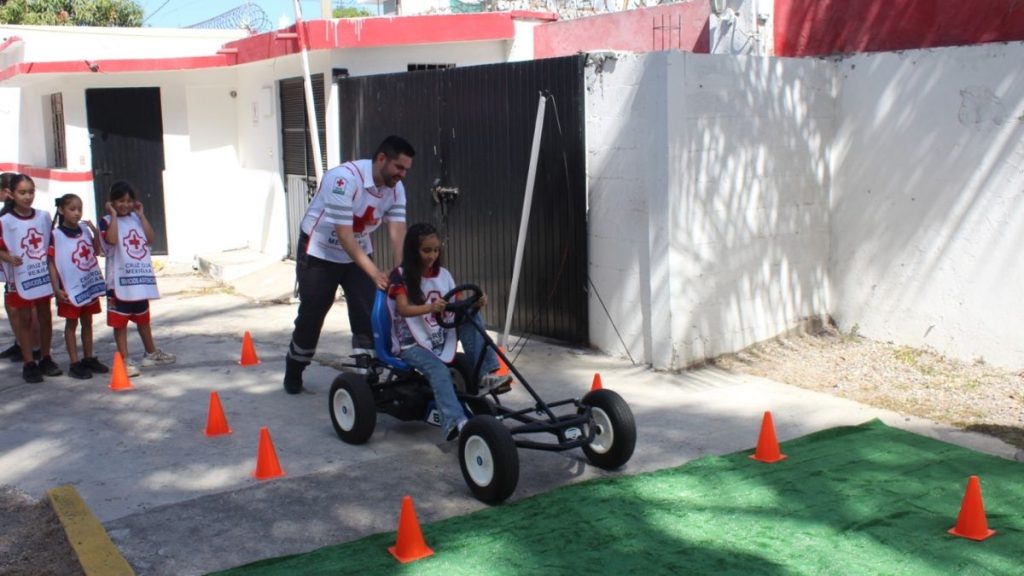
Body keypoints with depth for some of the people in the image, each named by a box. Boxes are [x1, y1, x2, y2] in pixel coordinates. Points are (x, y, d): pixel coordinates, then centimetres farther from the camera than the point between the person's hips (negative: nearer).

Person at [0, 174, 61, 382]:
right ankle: (29, 364, 10)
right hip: (20, 277, -4)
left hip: (43, 273, 4)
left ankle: (45, 359, 23)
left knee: (45, 316, 11)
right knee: (24, 319, 4)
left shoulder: (44, 216, 1)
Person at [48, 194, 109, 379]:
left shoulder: (85, 229, 5)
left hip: (90, 284, 5)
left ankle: (88, 358, 23)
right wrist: (57, 289, -16)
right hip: (70, 287, -5)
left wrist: (95, 232, -3)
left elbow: (97, 251, 13)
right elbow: (52, 263, -11)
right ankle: (75, 363, 7)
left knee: (87, 322, 13)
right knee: (71, 324, 4)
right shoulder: (56, 235, -10)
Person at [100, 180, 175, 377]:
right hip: (119, 280, -6)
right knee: (120, 322, 0)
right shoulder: (107, 221, -6)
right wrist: (114, 215, -19)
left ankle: (151, 353, 34)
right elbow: (112, 240, -26)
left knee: (143, 318, 21)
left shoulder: (136, 218, 9)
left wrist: (141, 215, -3)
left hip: (141, 277, 6)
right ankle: (125, 360, 5)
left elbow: (150, 238, -2)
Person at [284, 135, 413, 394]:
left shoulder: (395, 188, -11)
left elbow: (398, 232, -18)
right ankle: (293, 372, 27)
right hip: (319, 253, -5)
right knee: (311, 315, 6)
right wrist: (375, 272, -36)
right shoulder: (345, 179, -32)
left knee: (368, 314, -6)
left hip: (359, 252, 5)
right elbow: (344, 236, -33)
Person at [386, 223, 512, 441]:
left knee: (472, 316, -17)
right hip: (411, 344, -5)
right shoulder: (400, 276, -8)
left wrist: (475, 303, -21)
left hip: (441, 338, 5)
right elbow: (403, 309, -23)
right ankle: (454, 423, -48)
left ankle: (487, 373, -23)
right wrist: (430, 307, -42)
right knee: (439, 369, -34)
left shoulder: (443, 274, 7)